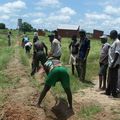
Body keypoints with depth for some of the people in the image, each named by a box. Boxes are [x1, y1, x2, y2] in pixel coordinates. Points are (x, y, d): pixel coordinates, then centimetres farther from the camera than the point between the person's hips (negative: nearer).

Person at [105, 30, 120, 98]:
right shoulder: (114, 42, 16)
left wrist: (113, 62, -25)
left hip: (114, 64, -10)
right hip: (111, 64, 10)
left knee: (113, 79, -3)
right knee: (110, 78, 16)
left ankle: (114, 93, 6)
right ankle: (108, 91, 25)